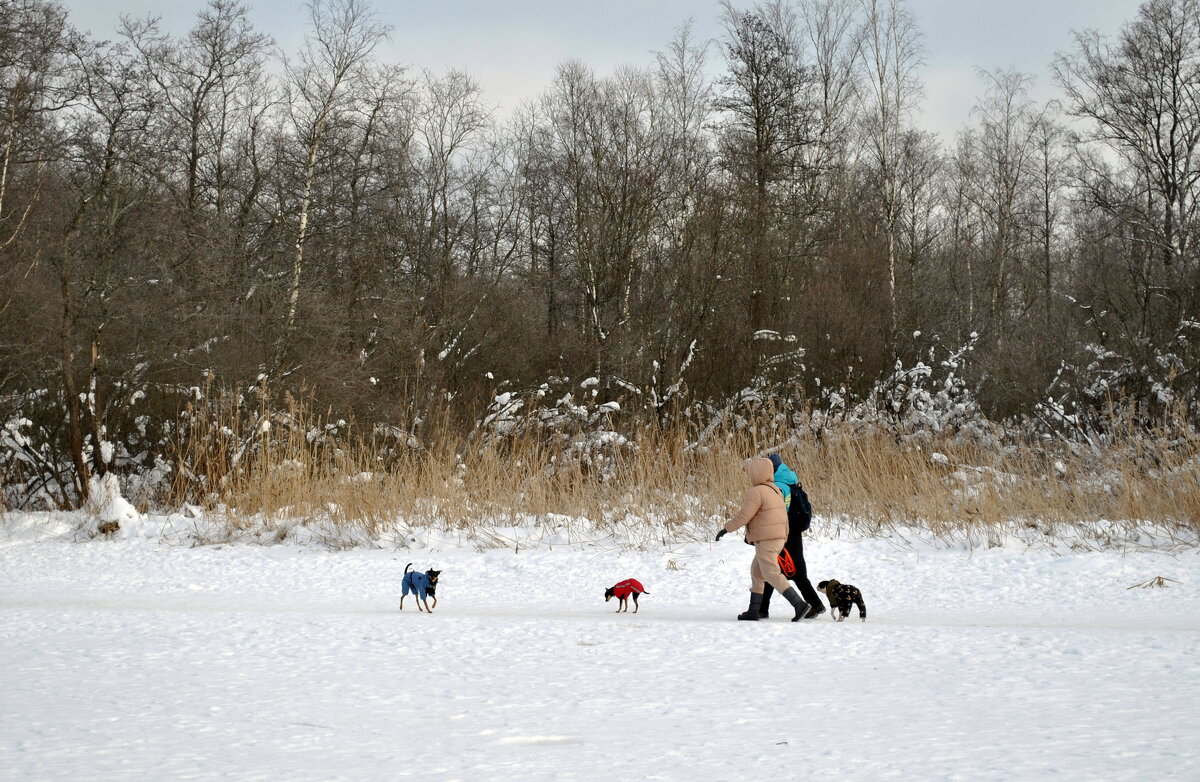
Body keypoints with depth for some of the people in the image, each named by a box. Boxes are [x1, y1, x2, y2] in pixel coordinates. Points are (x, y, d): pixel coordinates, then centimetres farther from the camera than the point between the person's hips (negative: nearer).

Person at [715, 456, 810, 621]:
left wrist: (726, 529, -6)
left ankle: (799, 604, -19)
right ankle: (753, 611, 20)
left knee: (773, 575, -9)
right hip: (778, 538, 10)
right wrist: (751, 533, 26)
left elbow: (744, 516, -16)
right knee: (756, 573, 17)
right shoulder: (775, 491, 15)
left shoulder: (757, 492, -13)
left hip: (765, 540, -10)